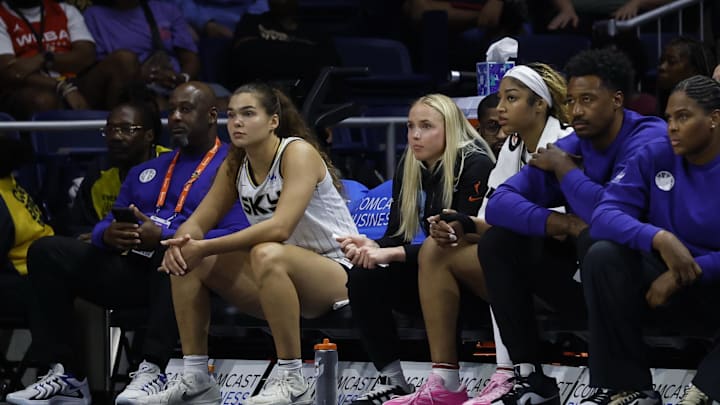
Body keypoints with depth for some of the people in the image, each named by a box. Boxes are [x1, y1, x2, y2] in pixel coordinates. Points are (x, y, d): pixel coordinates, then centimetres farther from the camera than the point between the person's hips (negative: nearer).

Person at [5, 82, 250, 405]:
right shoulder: (145, 172, 26)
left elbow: (236, 236, -13)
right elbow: (106, 225, 21)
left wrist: (162, 238, -20)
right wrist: (108, 235, -6)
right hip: (132, 269, 7)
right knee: (46, 252, -11)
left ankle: (152, 370, -42)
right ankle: (65, 374, -17)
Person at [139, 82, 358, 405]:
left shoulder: (298, 153, -17)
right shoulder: (235, 166, 5)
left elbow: (280, 227, -29)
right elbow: (197, 223, 7)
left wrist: (206, 247, -30)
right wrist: (181, 242, -19)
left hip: (338, 274, -8)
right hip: (282, 281, 8)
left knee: (267, 254, -37)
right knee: (185, 259, -4)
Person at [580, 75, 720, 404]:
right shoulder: (655, 158, -2)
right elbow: (604, 216, -15)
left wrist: (683, 274, -25)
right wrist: (658, 238, -33)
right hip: (664, 274, 3)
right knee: (603, 256, -24)